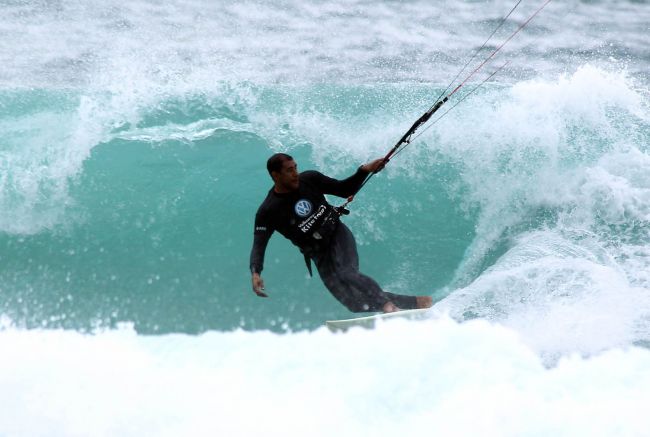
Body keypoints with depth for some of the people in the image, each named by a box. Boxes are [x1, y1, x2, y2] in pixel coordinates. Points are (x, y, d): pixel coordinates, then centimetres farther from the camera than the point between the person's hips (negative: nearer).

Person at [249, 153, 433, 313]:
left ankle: (387, 303, -34)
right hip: (320, 255, -1)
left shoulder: (309, 179, -5)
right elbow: (258, 246, -15)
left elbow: (345, 190, 4)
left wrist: (365, 170, -11)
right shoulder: (268, 212, -12)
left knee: (346, 273, -33)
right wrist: (255, 273, -33)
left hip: (338, 235, 1)